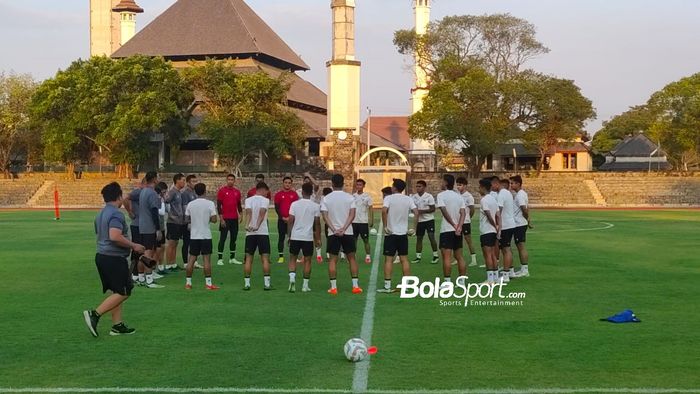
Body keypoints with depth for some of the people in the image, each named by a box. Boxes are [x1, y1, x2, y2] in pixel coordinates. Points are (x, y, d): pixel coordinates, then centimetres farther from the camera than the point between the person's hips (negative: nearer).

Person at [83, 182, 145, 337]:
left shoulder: (101, 214, 15)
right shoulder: (116, 214, -16)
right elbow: (115, 236, -29)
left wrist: (129, 244, 29)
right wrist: (133, 246, -17)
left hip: (101, 256, 10)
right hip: (114, 258, -10)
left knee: (117, 292, 14)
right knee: (123, 292, -3)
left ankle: (117, 325, 14)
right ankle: (95, 314, -11)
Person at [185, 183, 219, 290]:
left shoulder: (190, 204, 1)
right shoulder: (210, 204, -9)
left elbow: (187, 219, 8)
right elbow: (214, 219, -10)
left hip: (194, 236, 3)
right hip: (206, 236, -3)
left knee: (191, 259, 8)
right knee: (207, 259, -1)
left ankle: (188, 282, 10)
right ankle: (208, 283, -1)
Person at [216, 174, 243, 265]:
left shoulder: (237, 192, 10)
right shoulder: (222, 191, -5)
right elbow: (218, 205, -7)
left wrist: (240, 214, 2)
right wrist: (221, 218, -13)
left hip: (234, 219, 5)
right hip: (225, 219, -5)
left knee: (234, 238, 8)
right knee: (222, 238, -3)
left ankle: (232, 258, 16)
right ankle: (220, 259, 1)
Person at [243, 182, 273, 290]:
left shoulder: (248, 200, 5)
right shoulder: (265, 200, -1)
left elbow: (248, 212, -14)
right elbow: (262, 213, -18)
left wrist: (247, 225, -28)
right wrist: (257, 226, -28)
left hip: (250, 233, 3)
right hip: (263, 232, -2)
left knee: (248, 259, 6)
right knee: (265, 258, 0)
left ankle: (246, 283, 4)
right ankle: (267, 283, -3)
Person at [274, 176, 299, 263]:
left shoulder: (294, 194, 5)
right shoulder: (278, 194, 3)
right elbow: (276, 208, 1)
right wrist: (282, 217, -8)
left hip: (292, 220, 0)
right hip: (281, 220, 0)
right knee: (281, 237, 2)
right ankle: (280, 257, 5)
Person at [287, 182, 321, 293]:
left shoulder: (294, 204, -2)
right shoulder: (315, 206, -2)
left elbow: (291, 221, -2)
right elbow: (317, 223, -1)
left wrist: (289, 235, 8)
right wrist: (318, 239, 8)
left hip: (295, 236, 0)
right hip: (308, 237, 0)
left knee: (293, 258, 13)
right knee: (307, 260, 8)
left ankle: (292, 277, -9)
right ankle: (305, 285, 8)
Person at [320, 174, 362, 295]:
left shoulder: (326, 199, -1)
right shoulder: (350, 198, 0)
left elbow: (325, 216, -8)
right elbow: (352, 215, -9)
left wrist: (335, 230, -13)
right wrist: (343, 229, -13)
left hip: (333, 233, 0)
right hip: (348, 233, 0)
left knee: (333, 260, 5)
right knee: (351, 258, 9)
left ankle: (333, 287, 2)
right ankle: (355, 286, 7)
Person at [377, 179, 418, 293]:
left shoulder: (389, 198, -7)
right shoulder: (408, 199, 4)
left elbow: (384, 211, -23)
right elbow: (416, 213, -5)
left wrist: (385, 226, -16)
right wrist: (414, 228, 0)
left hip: (391, 233, -4)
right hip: (403, 233, 4)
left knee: (389, 259, 0)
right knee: (404, 259, 8)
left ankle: (387, 286, -1)